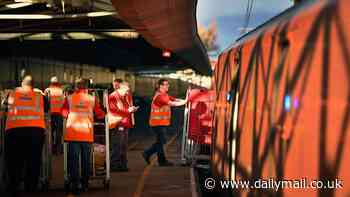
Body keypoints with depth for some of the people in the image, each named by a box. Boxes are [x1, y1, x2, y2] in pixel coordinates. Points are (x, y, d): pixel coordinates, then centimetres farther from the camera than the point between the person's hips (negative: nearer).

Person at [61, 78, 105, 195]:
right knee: (86, 160, 11)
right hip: (87, 133, 1)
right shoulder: (92, 99, 3)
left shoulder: (69, 98, 2)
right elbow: (100, 114, 5)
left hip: (72, 133, -1)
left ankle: (74, 184, -1)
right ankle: (84, 184, 16)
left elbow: (64, 113, 7)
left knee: (73, 159, 3)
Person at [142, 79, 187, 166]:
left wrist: (185, 100, -8)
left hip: (163, 123, 10)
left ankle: (147, 153, 20)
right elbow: (172, 103, -23)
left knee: (161, 141, 14)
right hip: (158, 123, -10)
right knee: (160, 141, -1)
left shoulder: (165, 95, 15)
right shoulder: (159, 96, -17)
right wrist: (185, 102, -20)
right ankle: (162, 161, 8)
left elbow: (175, 100, 6)